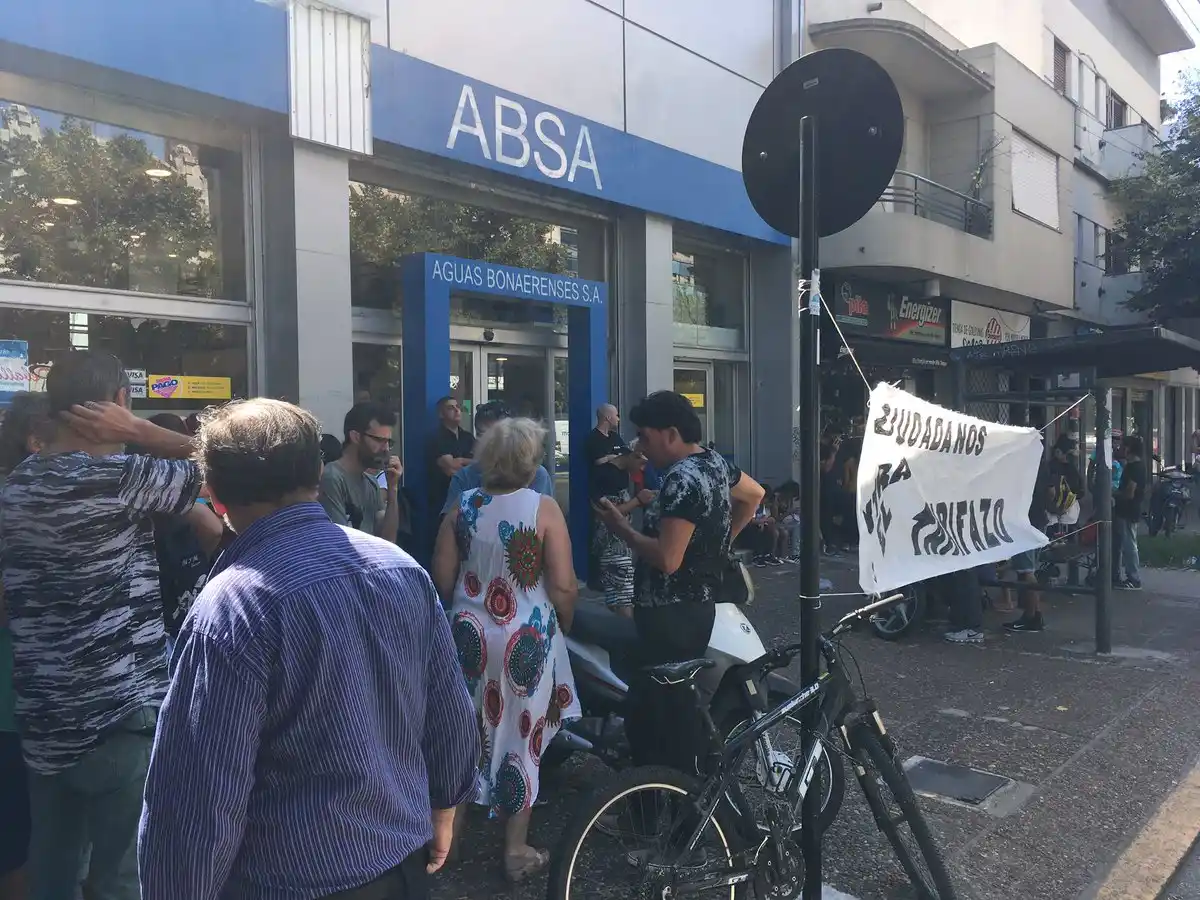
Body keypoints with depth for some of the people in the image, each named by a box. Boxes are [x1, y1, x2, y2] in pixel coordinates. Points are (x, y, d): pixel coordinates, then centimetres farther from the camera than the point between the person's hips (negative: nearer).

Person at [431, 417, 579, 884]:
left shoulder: (462, 506, -4)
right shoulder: (543, 508, -14)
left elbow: (442, 579, 0)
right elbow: (563, 587, -15)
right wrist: (564, 623, 4)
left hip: (470, 632, 4)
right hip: (526, 638, -4)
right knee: (520, 738, 9)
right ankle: (516, 851, 21)